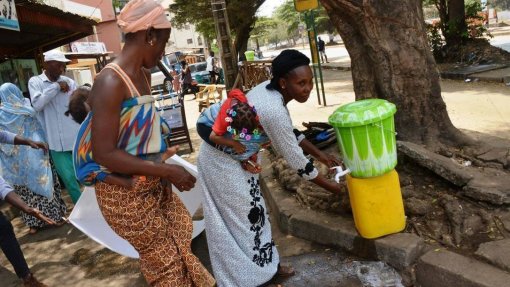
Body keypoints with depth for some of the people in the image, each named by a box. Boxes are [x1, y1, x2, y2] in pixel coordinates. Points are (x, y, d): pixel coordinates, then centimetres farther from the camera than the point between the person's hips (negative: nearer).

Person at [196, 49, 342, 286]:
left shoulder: (270, 89, -2)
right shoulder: (275, 110, -30)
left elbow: (290, 134, 13)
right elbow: (295, 158, -19)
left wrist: (320, 155, 15)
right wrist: (330, 186, -6)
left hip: (226, 155, 9)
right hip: (224, 162, -9)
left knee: (251, 212, 18)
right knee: (246, 216, 5)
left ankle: (266, 267, 34)